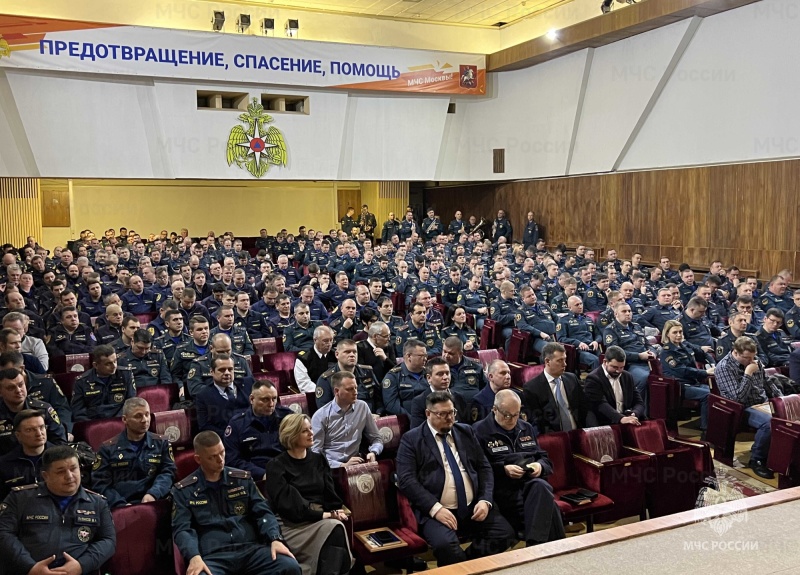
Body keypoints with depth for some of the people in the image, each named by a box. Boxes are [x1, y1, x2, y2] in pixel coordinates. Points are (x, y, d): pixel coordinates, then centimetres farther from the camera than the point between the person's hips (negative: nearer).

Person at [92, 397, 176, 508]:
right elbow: (100, 483, 5)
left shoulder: (162, 443, 16)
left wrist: (153, 494, -13)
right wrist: (120, 504, -11)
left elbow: (168, 472, 6)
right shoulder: (108, 448, 12)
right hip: (119, 507, -1)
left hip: (154, 505, 1)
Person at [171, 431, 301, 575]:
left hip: (251, 548, 3)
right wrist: (194, 556, -20)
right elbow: (181, 529, 0)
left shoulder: (243, 479, 17)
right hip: (213, 556, -3)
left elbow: (263, 512, 12)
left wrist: (275, 539, -8)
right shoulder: (183, 491, 10)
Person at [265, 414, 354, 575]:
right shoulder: (277, 465, 2)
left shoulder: (319, 460, 19)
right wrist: (323, 515, -16)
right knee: (334, 528, -32)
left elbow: (330, 493, 13)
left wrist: (335, 512, -10)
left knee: (336, 526, -32)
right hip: (294, 524, -4)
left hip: (321, 519, 4)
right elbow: (287, 503, -9)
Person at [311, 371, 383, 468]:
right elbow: (315, 453, -7)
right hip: (331, 467, -3)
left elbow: (376, 438, 16)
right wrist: (342, 465, -17)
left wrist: (373, 453, -6)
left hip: (355, 465, 3)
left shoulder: (362, 407, 9)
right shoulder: (321, 416, -3)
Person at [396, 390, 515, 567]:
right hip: (436, 510, -5)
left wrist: (485, 500, -3)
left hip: (473, 507, 5)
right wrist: (435, 508, -19)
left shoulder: (466, 432, 16)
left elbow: (484, 467, 15)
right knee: (445, 545, -33)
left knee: (505, 533, -18)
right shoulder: (411, 439, 1)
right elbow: (406, 480, -8)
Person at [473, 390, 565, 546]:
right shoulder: (479, 430, 5)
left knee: (541, 487, -35)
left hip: (533, 483, 5)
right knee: (546, 502, -33)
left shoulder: (526, 428, 24)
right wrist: (503, 470, -15)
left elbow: (545, 458, 26)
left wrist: (540, 466, 2)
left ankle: (534, 545, -34)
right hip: (503, 489, -5)